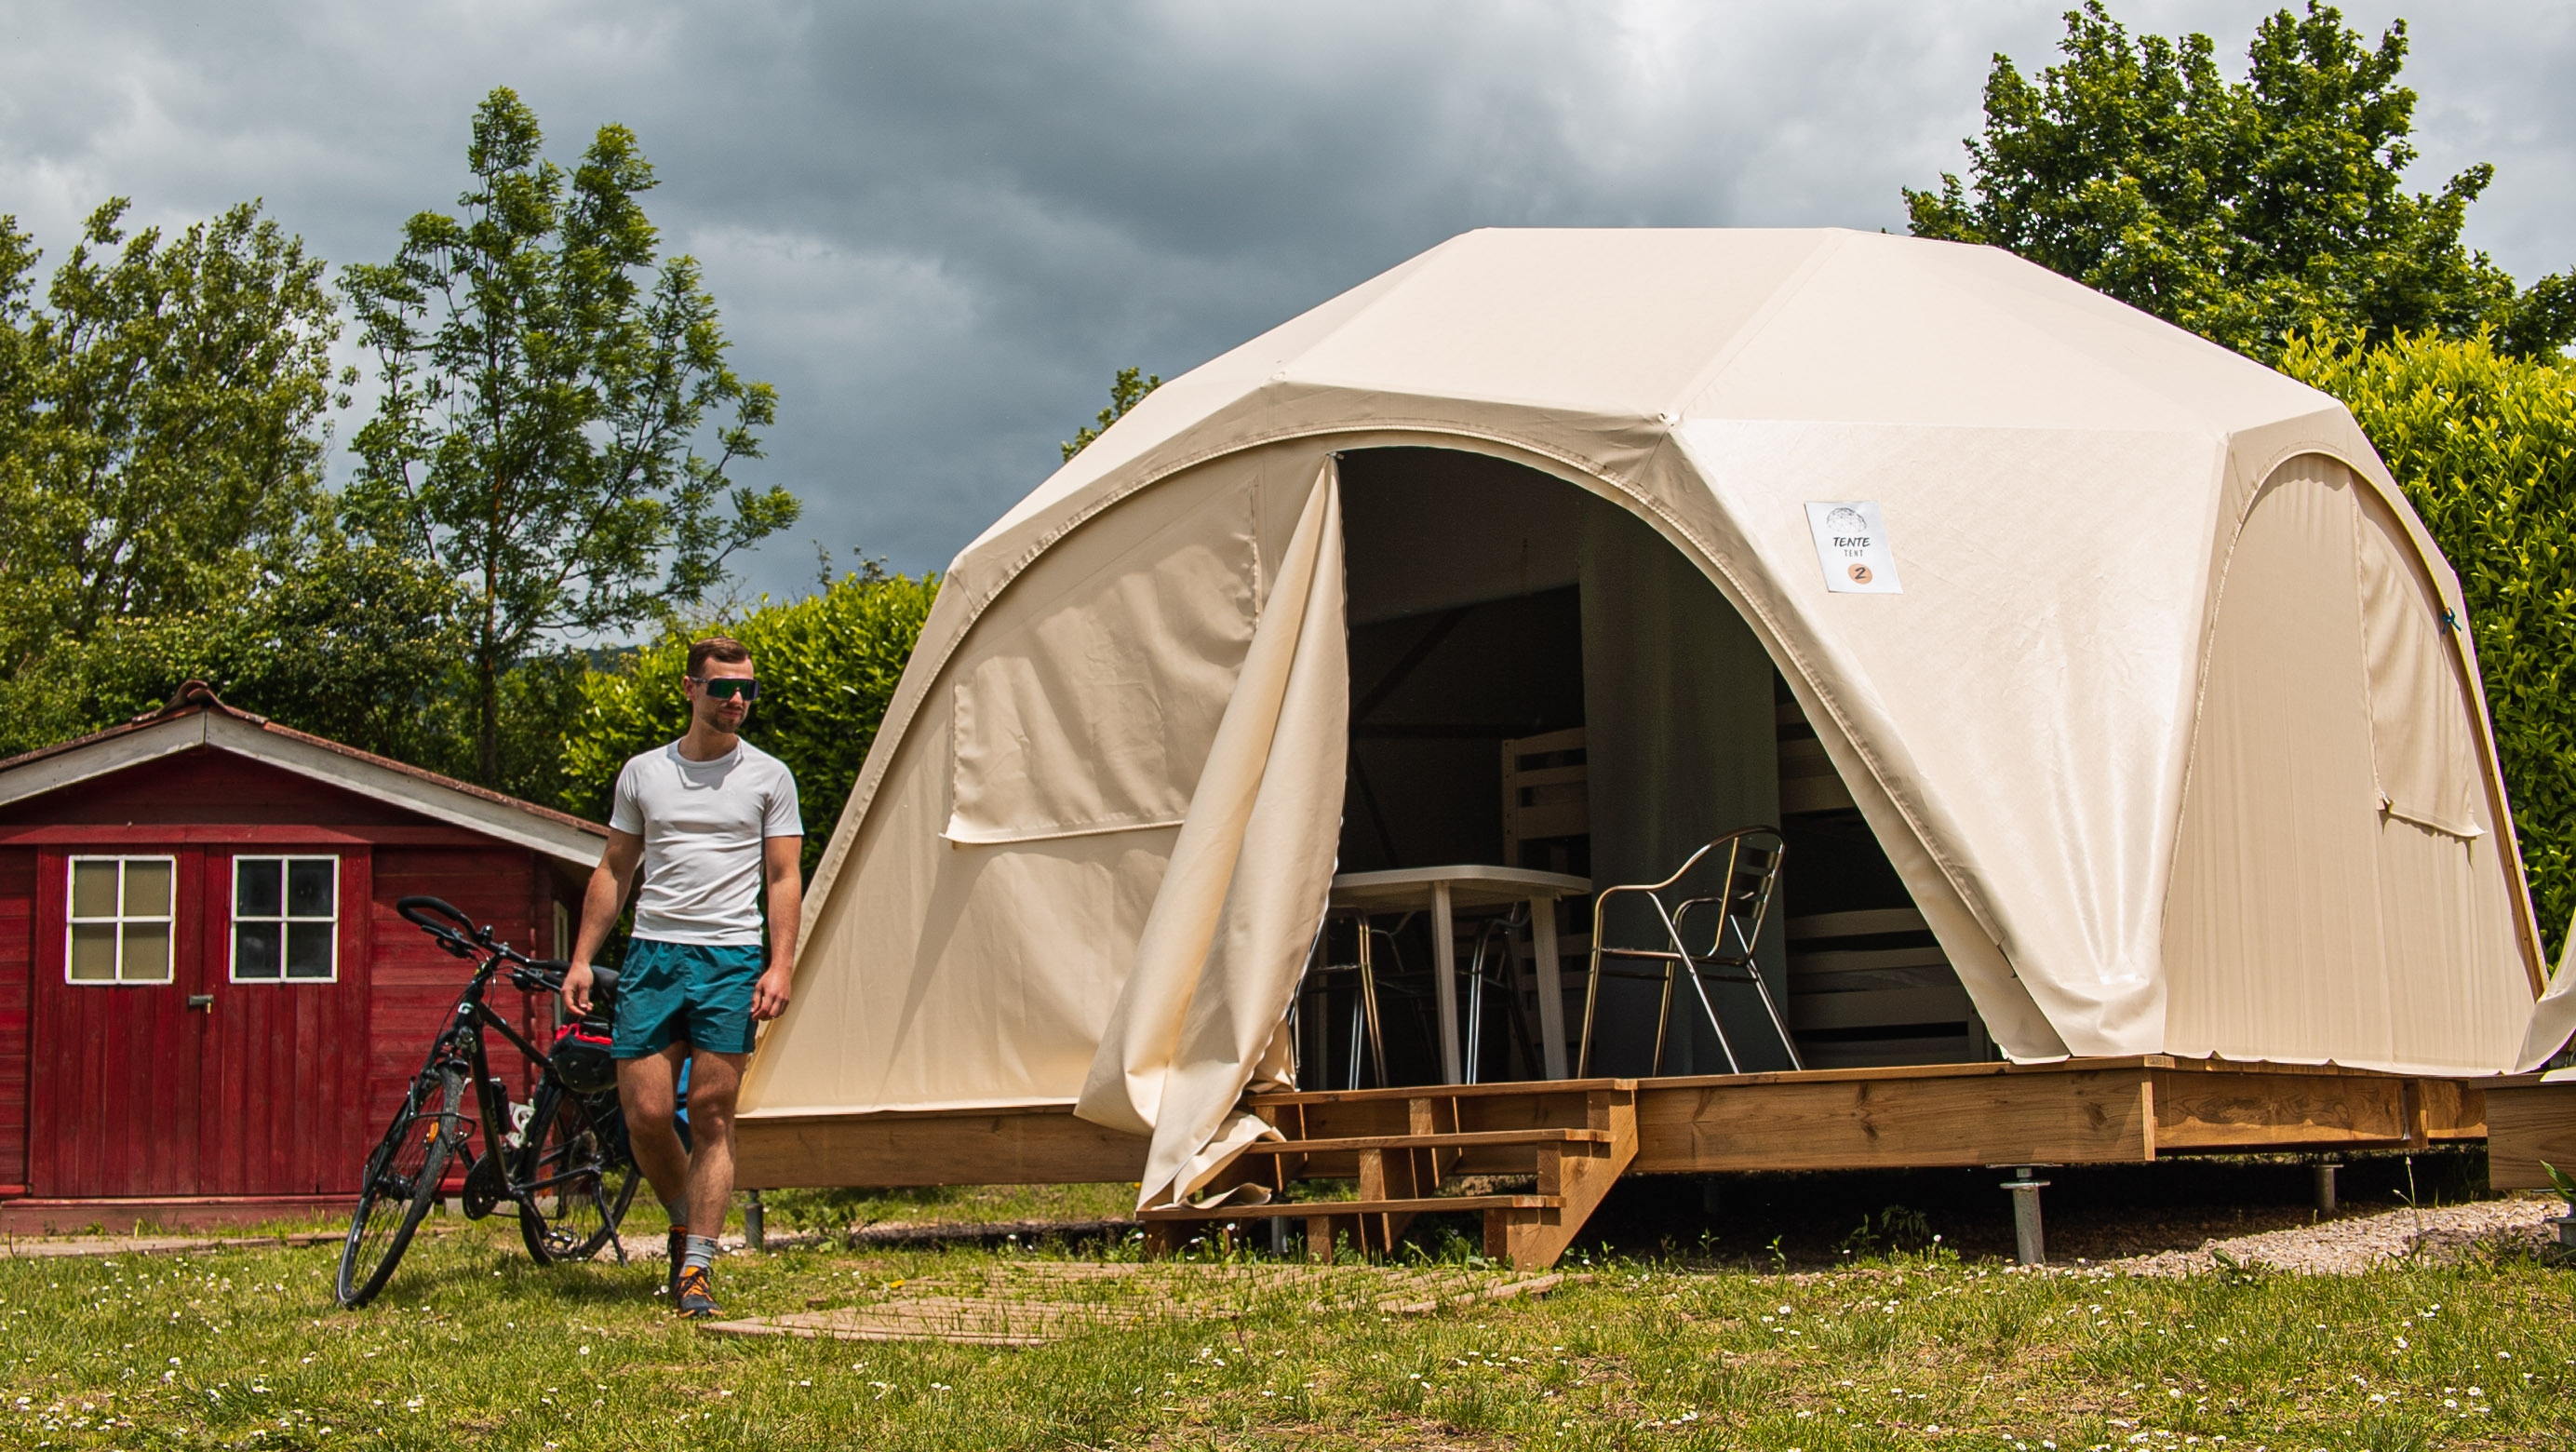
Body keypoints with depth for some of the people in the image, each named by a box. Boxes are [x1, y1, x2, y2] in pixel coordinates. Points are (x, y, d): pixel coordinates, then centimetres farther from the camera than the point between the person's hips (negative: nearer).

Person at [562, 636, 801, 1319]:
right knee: (646, 1114, -4)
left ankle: (697, 1266, -2)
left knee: (712, 1115, -5)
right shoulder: (643, 773, 12)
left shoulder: (768, 776, 7)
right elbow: (613, 871, 16)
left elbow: (783, 879, 5)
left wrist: (780, 965, -7)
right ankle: (683, 1221, 22)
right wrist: (582, 959, 8)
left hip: (731, 959, -2)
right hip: (652, 955, 2)